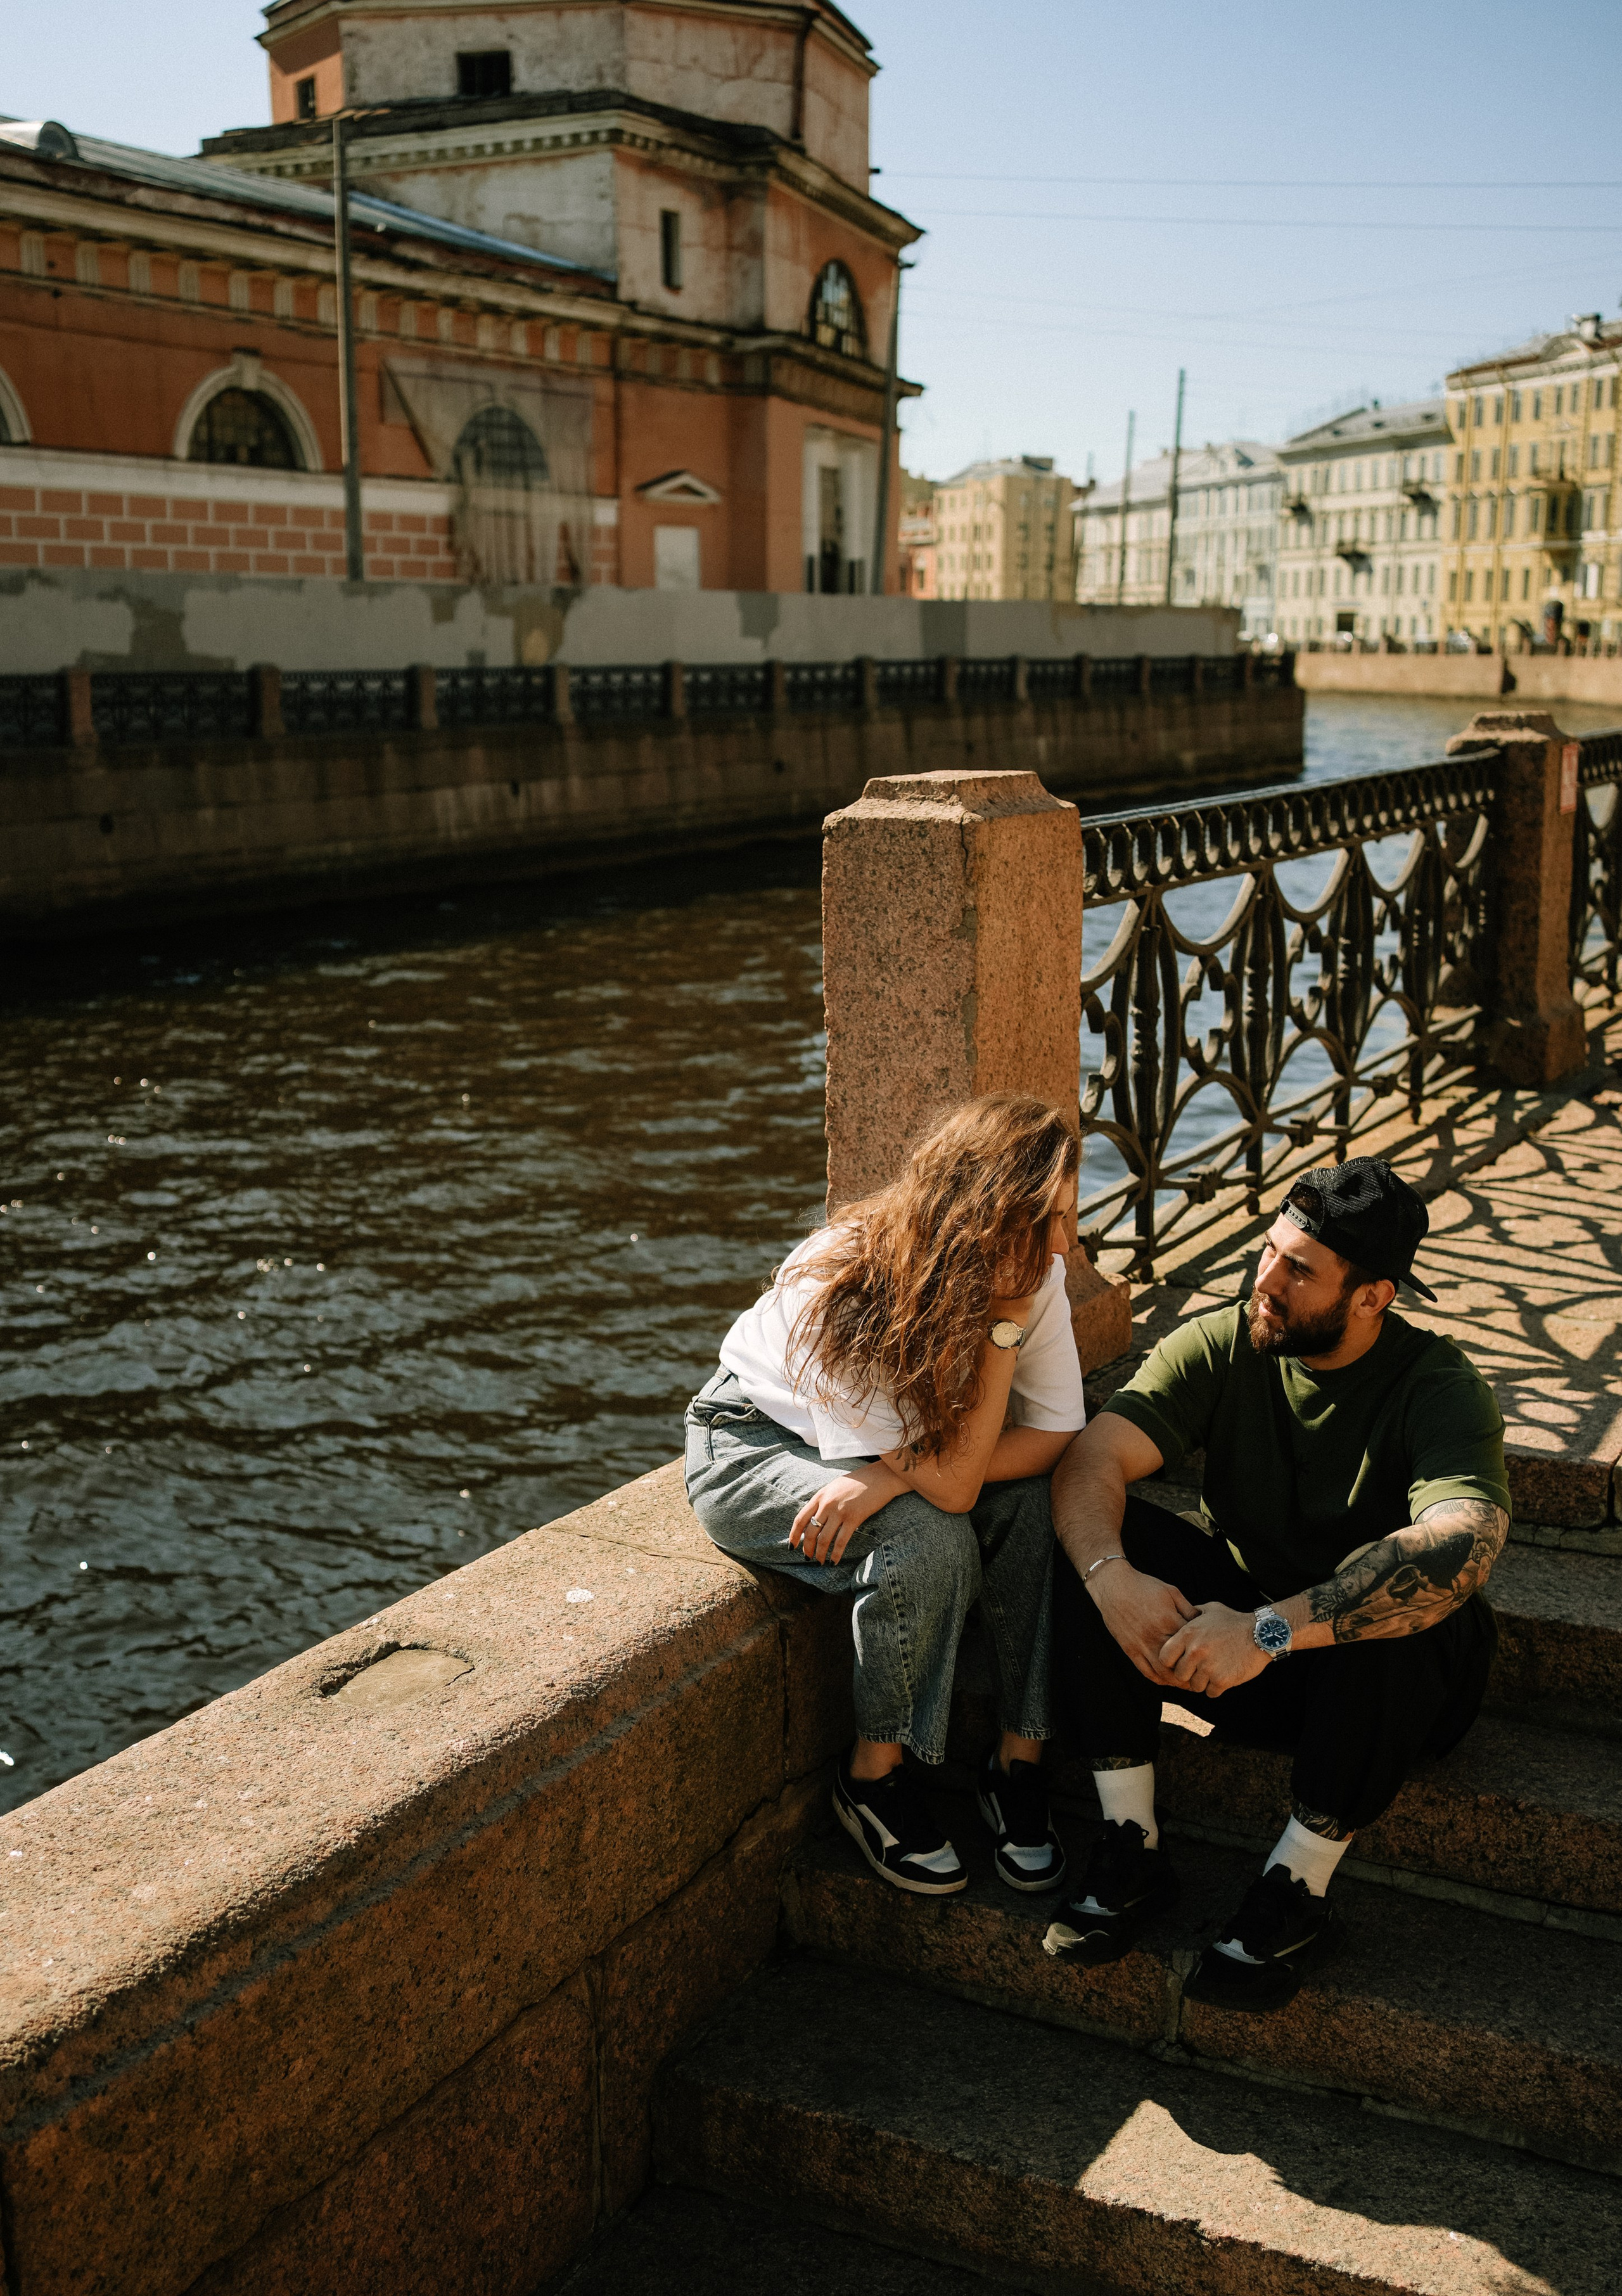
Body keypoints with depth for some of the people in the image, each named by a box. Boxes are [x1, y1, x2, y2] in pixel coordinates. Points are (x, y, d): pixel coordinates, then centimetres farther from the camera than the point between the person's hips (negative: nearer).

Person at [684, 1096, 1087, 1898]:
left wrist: (893, 1474, -32)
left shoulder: (1032, 1274, -19)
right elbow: (953, 1485, -36)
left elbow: (1056, 1432, -20)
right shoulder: (841, 1289, -37)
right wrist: (1003, 1324, -38)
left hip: (890, 1438, 5)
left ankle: (1020, 1761, -9)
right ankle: (873, 1778, -9)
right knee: (928, 1540, -32)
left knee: (1036, 1503, -23)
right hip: (756, 1443, -5)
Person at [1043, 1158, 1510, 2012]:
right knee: (1094, 1545, -20)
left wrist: (1271, 1630, -47)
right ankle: (1130, 1847, -14)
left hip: (1383, 1681, -3)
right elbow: (1088, 1462, -18)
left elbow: (1462, 1542, -39)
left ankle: (1297, 1887, -19)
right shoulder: (1218, 1347, -9)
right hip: (1235, 1632, 3)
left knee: (1411, 1608, -36)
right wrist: (1112, 1576, -40)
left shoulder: (1440, 1388, -20)